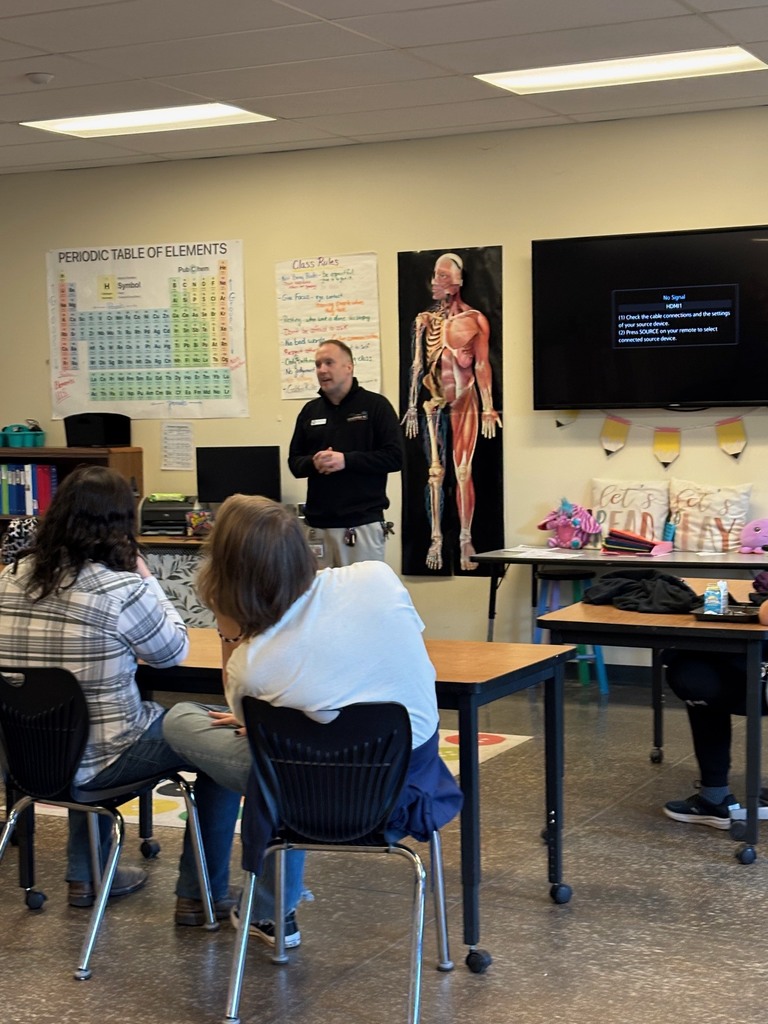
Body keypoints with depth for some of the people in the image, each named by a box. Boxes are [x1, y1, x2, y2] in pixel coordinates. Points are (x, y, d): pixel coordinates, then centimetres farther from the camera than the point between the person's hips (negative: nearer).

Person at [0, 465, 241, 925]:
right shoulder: (122, 590, -22)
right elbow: (174, 651, -4)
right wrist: (146, 578, 3)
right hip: (96, 763, -6)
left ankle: (86, 876, 43)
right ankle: (202, 896, 20)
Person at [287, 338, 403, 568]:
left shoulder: (375, 405, -1)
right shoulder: (310, 411, 14)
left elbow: (395, 457, -8)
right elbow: (294, 462, 16)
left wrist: (346, 460, -17)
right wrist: (313, 463, -7)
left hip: (363, 523, -4)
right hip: (318, 524, 4)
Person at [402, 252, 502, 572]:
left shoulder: (475, 320, 0)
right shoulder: (424, 320, 8)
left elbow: (482, 366, -2)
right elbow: (417, 366, 9)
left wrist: (488, 408, -4)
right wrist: (413, 406, 5)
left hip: (465, 401, -2)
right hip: (434, 402, 3)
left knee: (463, 472, -3)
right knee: (435, 472, 3)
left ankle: (465, 540, 2)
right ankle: (436, 539, 8)